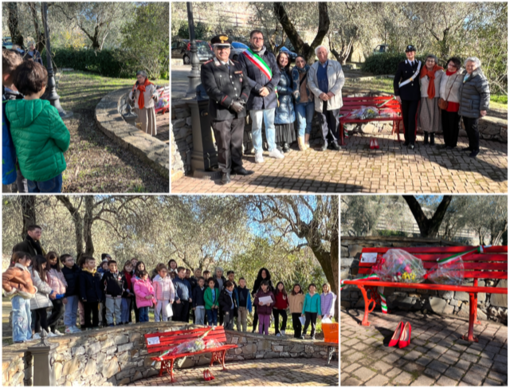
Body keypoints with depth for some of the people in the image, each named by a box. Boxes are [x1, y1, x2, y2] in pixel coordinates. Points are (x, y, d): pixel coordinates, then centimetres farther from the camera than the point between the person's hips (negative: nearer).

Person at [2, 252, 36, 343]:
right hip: (18, 297, -10)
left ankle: (27, 336, 21)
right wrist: (10, 289, -16)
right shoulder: (13, 270, -14)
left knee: (27, 317, 13)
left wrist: (33, 290, 18)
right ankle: (19, 338, -7)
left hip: (26, 297, 10)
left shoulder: (25, 270, 17)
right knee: (20, 317, -11)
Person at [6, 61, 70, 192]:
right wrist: (62, 148, 7)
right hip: (49, 167, -6)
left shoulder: (12, 110, -9)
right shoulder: (47, 112, -27)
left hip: (27, 167, 6)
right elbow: (63, 138, -15)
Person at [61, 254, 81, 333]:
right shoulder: (62, 271, -12)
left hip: (76, 294, 6)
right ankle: (68, 326, 6)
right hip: (68, 295, -6)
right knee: (68, 311, -2)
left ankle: (73, 325, 22)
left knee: (74, 311, 13)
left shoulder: (77, 269, 7)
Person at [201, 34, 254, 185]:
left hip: (239, 112, 5)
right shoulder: (207, 67, -4)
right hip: (221, 113, -5)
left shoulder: (237, 65, 14)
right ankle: (225, 171, 15)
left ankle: (237, 166, 28)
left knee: (237, 142, 13)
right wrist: (231, 103, -19)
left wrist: (242, 100, -7)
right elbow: (212, 90, -14)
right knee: (224, 145, 2)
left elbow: (246, 85, 13)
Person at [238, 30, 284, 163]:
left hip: (270, 96, 3)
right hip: (254, 97, -3)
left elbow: (276, 74, 4)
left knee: (270, 124, 14)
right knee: (256, 126, 3)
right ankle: (258, 152, 13)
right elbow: (243, 77, -8)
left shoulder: (269, 55, 9)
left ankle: (272, 149, 25)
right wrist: (258, 88, -16)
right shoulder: (244, 56, -1)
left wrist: (268, 88, -12)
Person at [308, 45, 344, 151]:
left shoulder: (335, 65, 5)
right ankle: (325, 142, 12)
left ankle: (334, 142, 13)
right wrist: (320, 94, -15)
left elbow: (341, 79, -2)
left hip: (333, 98, -1)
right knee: (323, 122, 5)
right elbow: (311, 82, 0)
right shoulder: (313, 67, 8)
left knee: (334, 121, 4)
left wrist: (332, 92, -14)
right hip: (320, 100, 1)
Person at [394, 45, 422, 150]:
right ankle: (406, 138, 17)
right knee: (405, 118, 5)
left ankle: (411, 141, -4)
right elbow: (396, 80, 2)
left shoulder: (420, 64, 5)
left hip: (415, 96, 0)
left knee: (412, 118, -8)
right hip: (404, 96, 0)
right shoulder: (402, 65, 2)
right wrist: (397, 94, -4)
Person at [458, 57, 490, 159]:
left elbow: (485, 93, -16)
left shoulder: (479, 77, -14)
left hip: (473, 109, -8)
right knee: (467, 128, 14)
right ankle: (471, 146, 26)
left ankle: (476, 149, 6)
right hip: (464, 108, 8)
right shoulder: (465, 75, 13)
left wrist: (483, 108, -18)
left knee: (472, 128, -5)